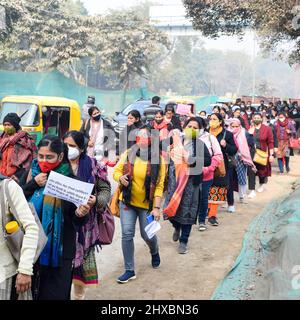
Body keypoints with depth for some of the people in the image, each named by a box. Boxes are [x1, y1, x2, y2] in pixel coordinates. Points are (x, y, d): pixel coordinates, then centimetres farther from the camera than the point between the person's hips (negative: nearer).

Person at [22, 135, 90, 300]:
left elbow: (76, 220, -5)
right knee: (30, 292, 15)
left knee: (54, 294, 6)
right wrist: (33, 184, -15)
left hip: (59, 251, -3)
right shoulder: (33, 173, 2)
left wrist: (80, 214, -26)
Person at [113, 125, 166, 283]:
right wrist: (121, 178, -19)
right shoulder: (128, 154, -5)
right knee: (127, 234, -3)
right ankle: (130, 270, 11)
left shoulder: (158, 160, -9)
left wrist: (156, 207, -14)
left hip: (147, 204, -1)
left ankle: (154, 252, 45)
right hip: (127, 201, 2)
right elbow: (116, 172, 4)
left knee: (147, 235, 8)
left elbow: (159, 186, -9)